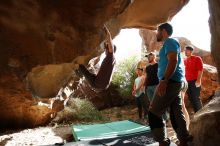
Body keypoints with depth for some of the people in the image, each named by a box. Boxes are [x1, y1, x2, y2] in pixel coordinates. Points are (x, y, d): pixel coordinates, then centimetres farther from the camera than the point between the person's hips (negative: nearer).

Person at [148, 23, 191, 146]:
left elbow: (173, 61, -20)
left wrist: (164, 81, -28)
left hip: (170, 82, -10)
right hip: (175, 82, 10)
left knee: (154, 113, -9)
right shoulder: (170, 43, 26)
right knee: (176, 114, 9)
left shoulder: (170, 42, -5)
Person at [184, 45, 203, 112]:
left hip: (194, 81, -6)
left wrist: (198, 80, -18)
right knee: (191, 99, 7)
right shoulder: (185, 60, 14)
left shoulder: (197, 58, -2)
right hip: (187, 82, 6)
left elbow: (200, 69, -9)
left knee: (196, 98, -7)